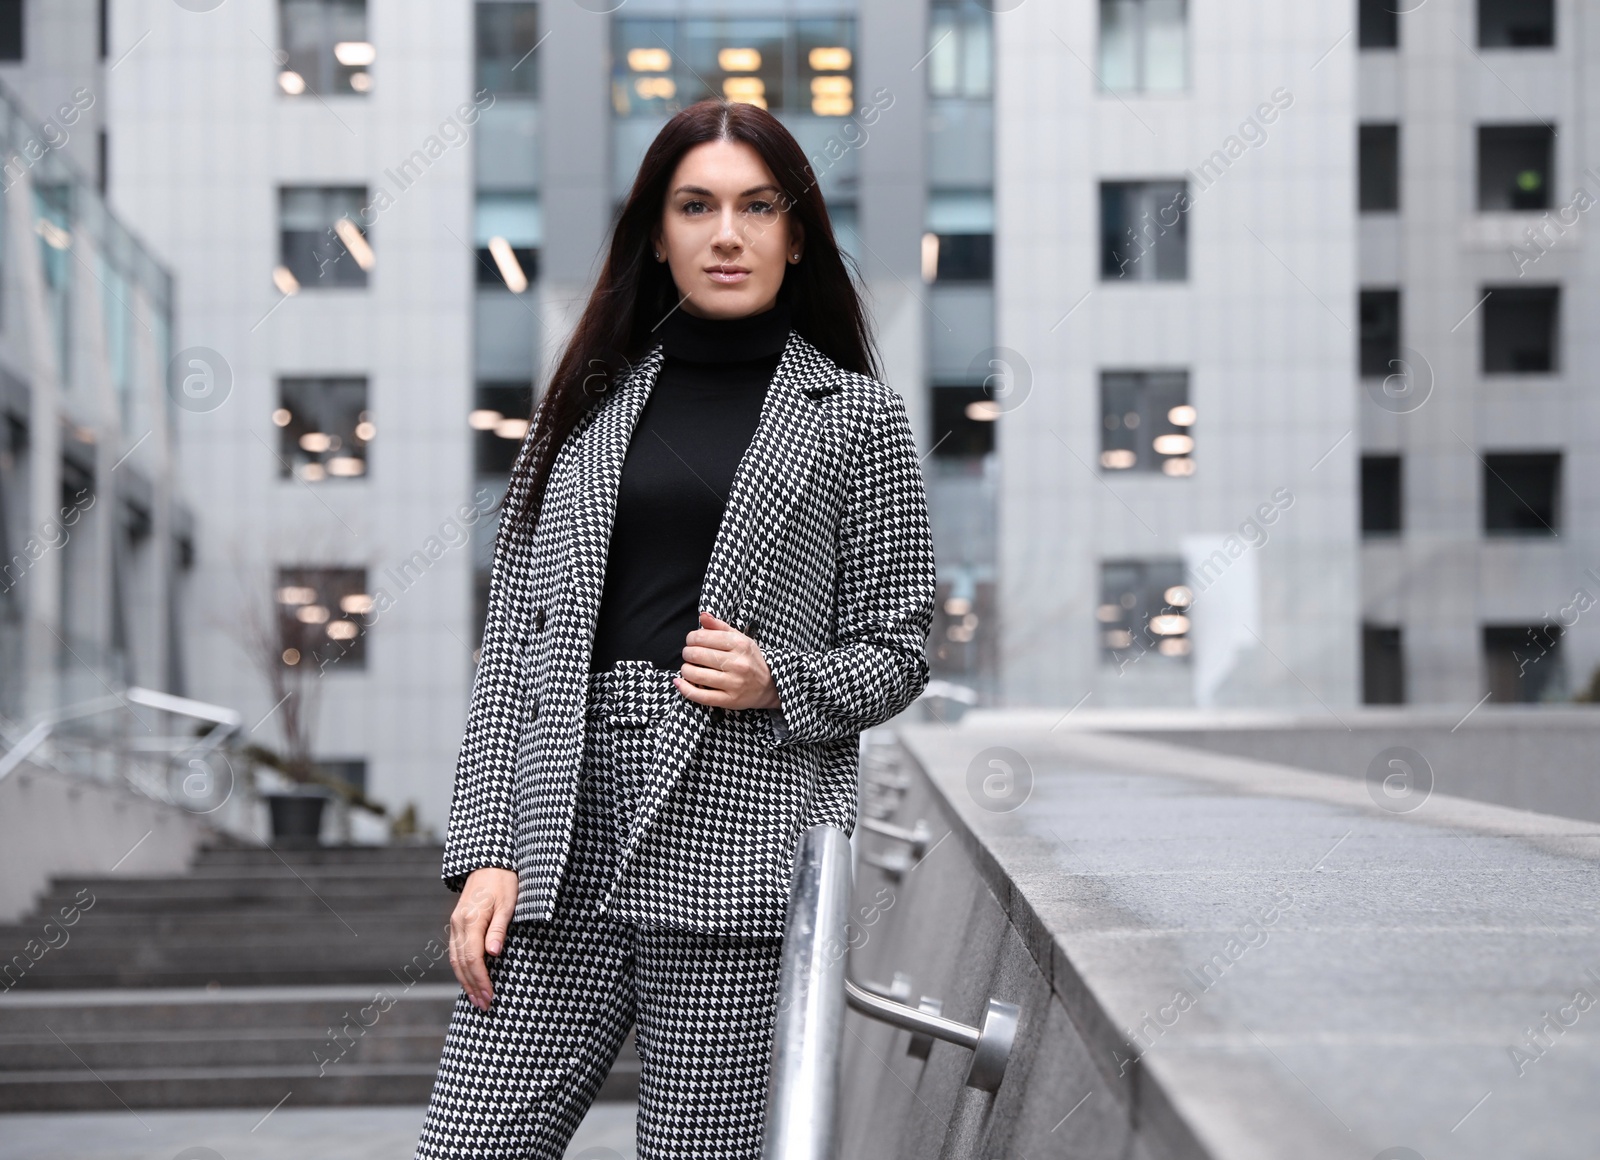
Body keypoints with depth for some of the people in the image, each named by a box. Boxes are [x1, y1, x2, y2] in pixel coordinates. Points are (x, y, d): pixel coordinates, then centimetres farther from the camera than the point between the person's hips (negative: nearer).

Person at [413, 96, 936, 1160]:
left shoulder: (855, 414, 8)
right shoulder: (592, 403, 15)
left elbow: (897, 648, 9)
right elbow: (513, 638, 12)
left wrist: (777, 682, -11)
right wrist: (486, 851, 2)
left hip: (735, 834, -3)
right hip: (563, 842, 3)